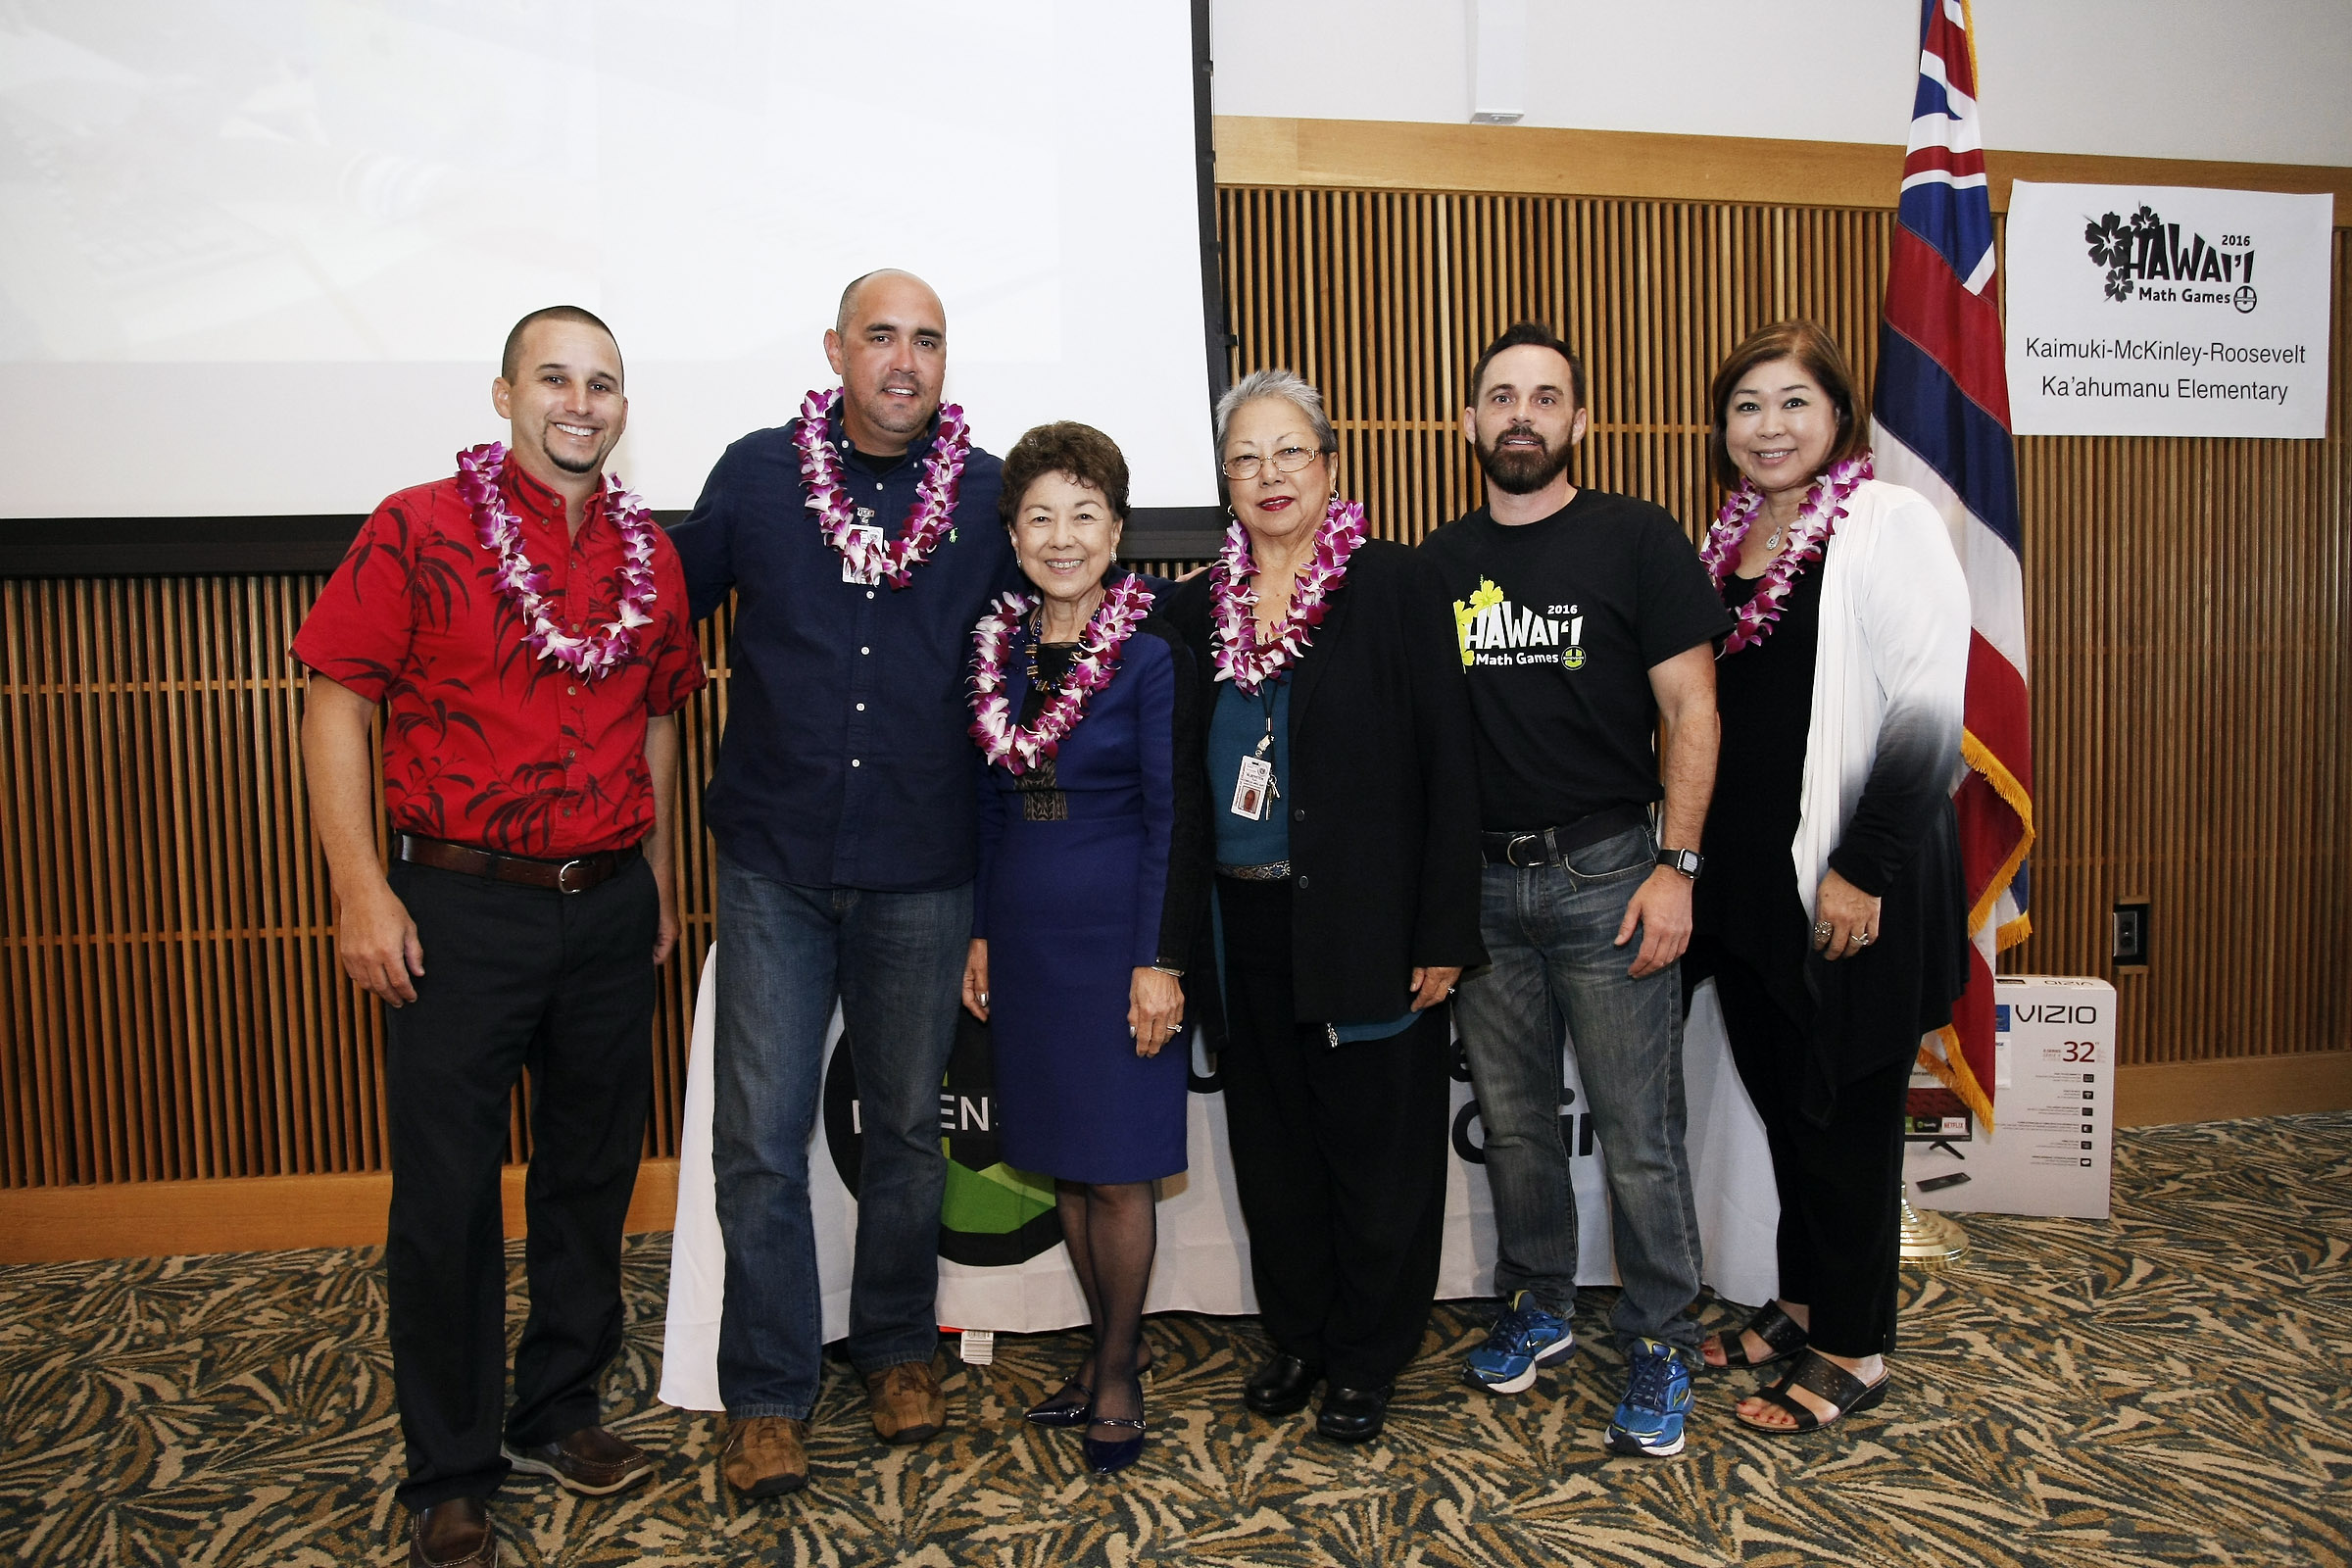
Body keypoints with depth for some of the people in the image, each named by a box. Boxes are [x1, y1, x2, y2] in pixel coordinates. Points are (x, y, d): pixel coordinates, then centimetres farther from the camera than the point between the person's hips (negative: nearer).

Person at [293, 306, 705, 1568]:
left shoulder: (649, 554, 9)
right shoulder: (417, 532, -4)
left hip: (610, 908, 5)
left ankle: (556, 1413, 33)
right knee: (447, 1190, 4)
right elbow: (334, 703, -6)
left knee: (593, 1169, 14)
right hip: (463, 908, -4)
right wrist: (361, 890, -12)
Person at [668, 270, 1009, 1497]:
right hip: (775, 864, 0)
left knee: (906, 1126, 14)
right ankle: (766, 1394, 20)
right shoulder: (756, 473, 1)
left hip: (924, 874, 0)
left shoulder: (991, 495, 1)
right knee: (760, 1139, 3)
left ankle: (897, 1349, 34)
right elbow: (672, 611, 10)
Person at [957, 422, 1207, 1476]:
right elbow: (992, 804, 12)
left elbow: (1176, 818, -10)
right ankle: (1102, 1347, 31)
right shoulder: (998, 647, 6)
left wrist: (1160, 961, -14)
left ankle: (1120, 1372, 22)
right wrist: (981, 934, 10)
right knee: (1060, 1161, 13)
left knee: (1115, 1165, 3)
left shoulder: (1151, 654, -9)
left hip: (1116, 934, -5)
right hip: (1025, 932, 5)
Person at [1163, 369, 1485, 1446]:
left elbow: (1446, 765, -8)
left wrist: (1444, 932, -12)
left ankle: (1366, 1357, 28)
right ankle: (1296, 1334, 36)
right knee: (1273, 1143, 16)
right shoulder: (1198, 610, 8)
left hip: (1364, 926, -4)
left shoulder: (1396, 587, -6)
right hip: (1245, 925, 4)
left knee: (1376, 1145, 8)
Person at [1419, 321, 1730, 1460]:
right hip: (1480, 882, 4)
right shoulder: (1439, 564, 9)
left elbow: (1690, 709, -5)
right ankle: (1537, 1307, 33)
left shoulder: (1636, 540, -2)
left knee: (1638, 1132, 2)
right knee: (1513, 1120, 14)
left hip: (1605, 874, -3)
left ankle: (1660, 1345, 20)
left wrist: (1676, 865, -12)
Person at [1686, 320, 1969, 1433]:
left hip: (1851, 884, -6)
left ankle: (1855, 1347, 22)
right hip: (1746, 880, 7)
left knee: (1845, 1111, 5)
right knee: (1782, 1100, 17)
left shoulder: (1890, 524, -9)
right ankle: (1804, 1301, 34)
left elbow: (1926, 710, -16)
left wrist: (1863, 869, -19)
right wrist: (1690, 858, 12)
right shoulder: (1727, 537, 12)